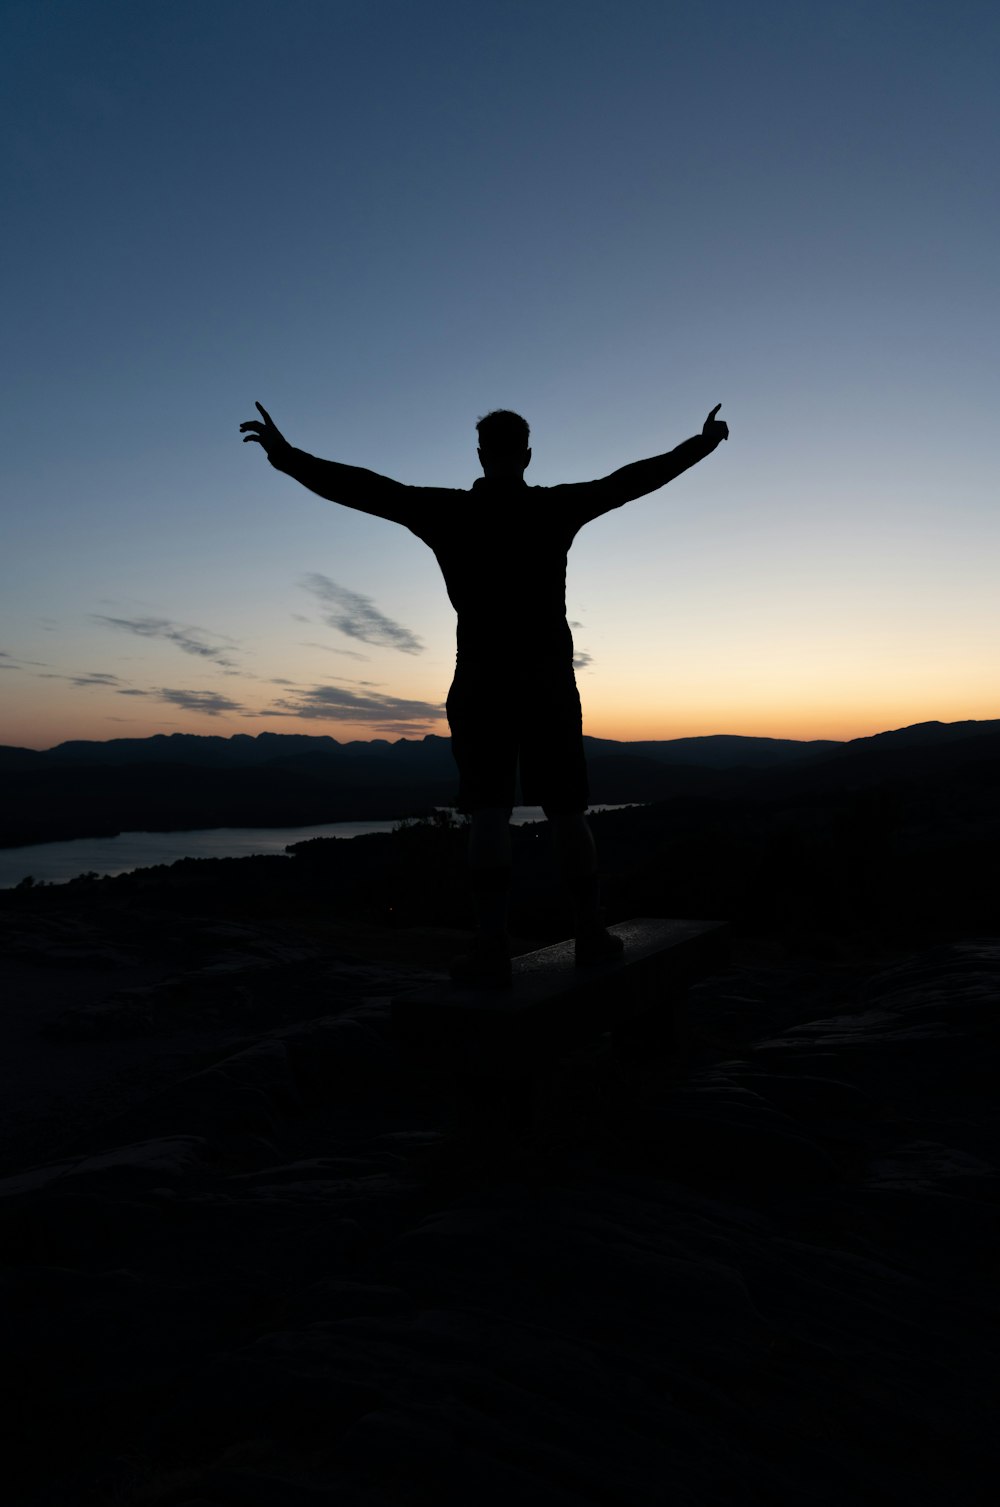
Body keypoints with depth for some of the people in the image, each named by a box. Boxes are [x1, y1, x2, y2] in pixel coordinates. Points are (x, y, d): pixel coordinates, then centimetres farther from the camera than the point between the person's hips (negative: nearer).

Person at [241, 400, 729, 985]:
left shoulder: (450, 512, 1)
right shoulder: (557, 507, 4)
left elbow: (368, 490, -1)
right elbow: (638, 477, 11)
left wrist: (289, 457, 6)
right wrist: (703, 442, 22)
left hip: (482, 679, -1)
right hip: (549, 677, 1)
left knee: (490, 811, -3)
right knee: (567, 811, 6)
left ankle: (493, 948, -9)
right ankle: (593, 935, 12)